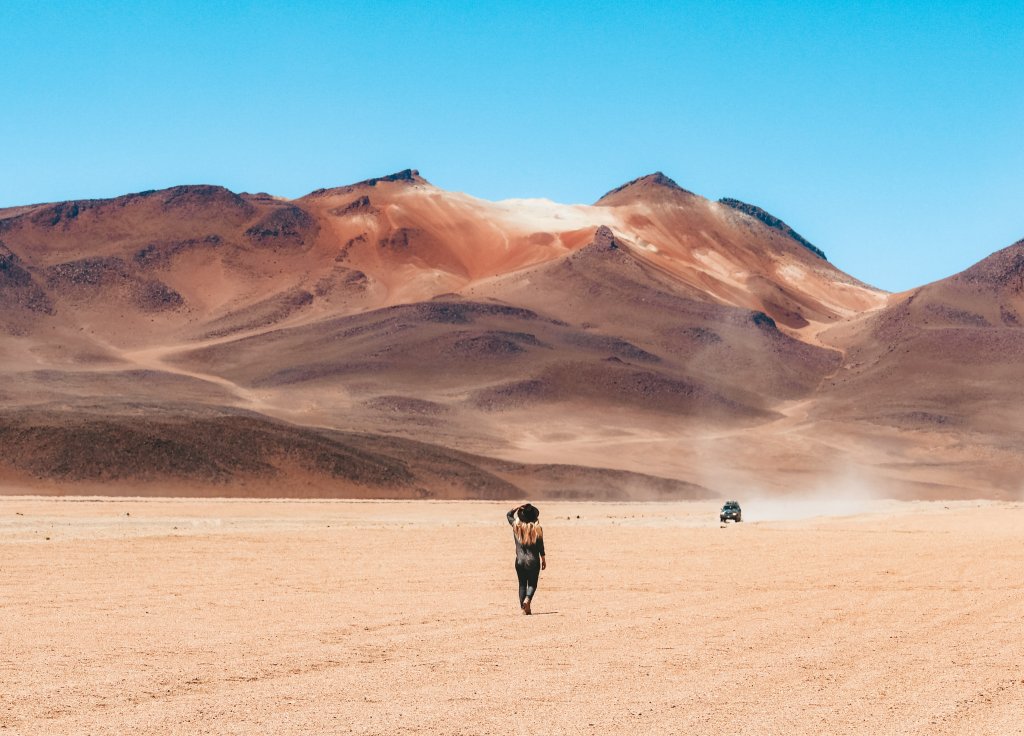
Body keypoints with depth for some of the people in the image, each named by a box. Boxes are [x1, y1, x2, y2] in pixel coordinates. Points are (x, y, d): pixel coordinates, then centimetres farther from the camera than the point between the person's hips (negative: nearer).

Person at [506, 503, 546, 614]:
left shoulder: (516, 526, -3)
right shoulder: (537, 528, -7)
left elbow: (508, 514, 16)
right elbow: (540, 546, -3)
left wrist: (517, 508, 4)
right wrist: (543, 560, 6)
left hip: (520, 560, 2)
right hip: (533, 560, -2)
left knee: (522, 584, 11)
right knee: (532, 584, 8)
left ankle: (523, 607, 6)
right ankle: (527, 599, -18)